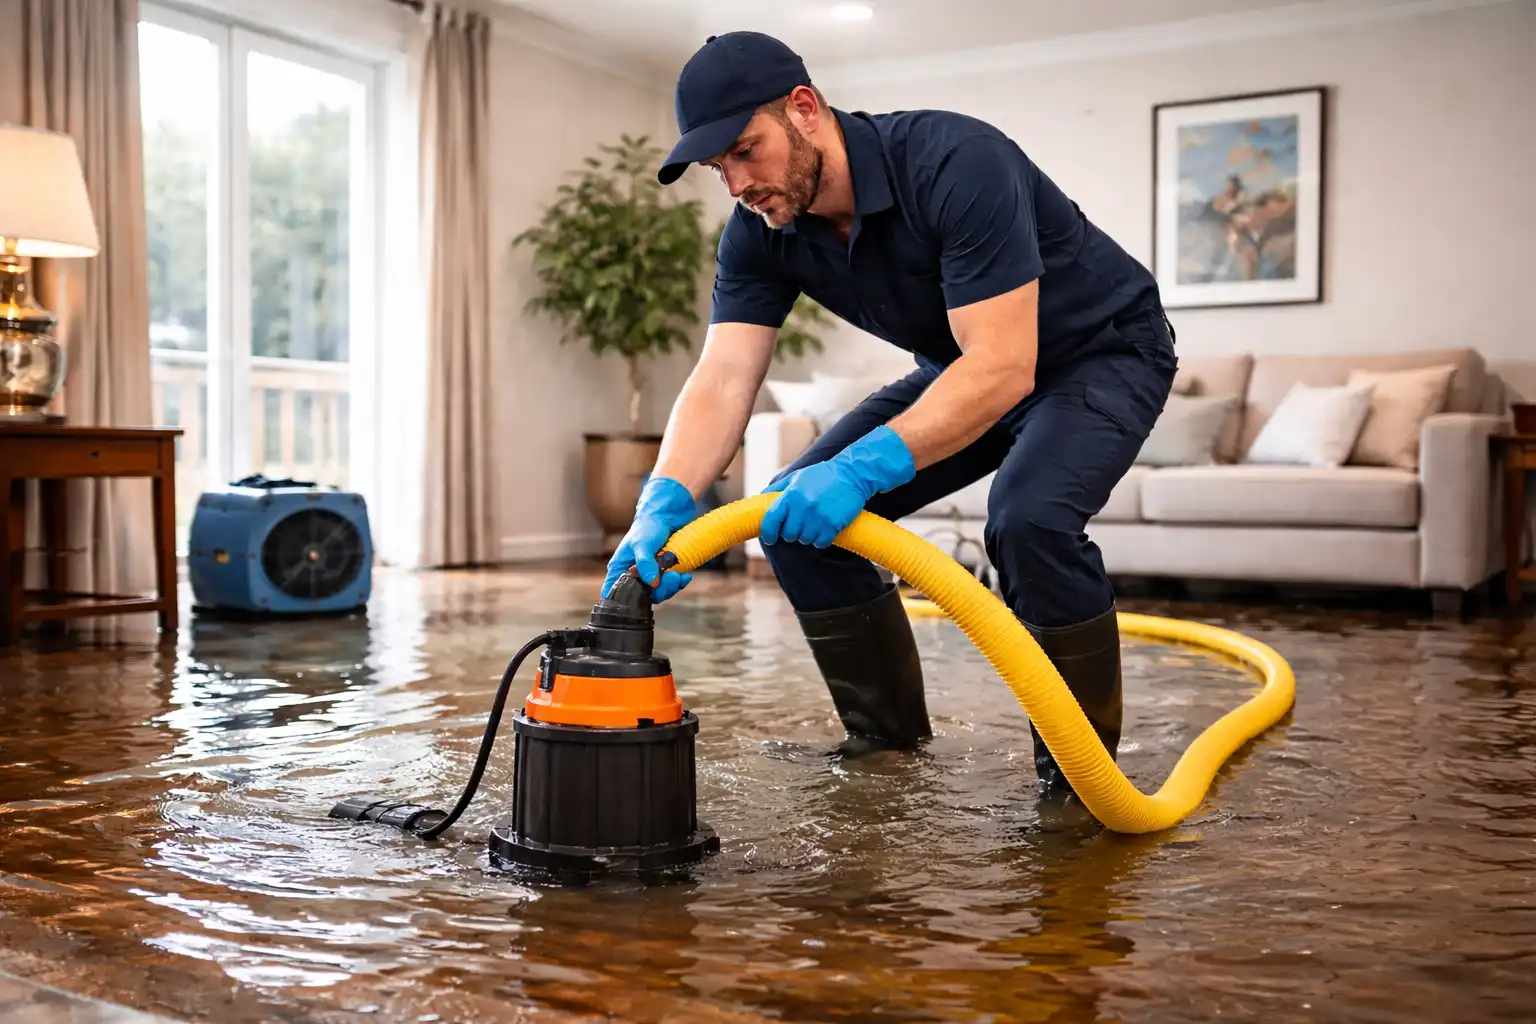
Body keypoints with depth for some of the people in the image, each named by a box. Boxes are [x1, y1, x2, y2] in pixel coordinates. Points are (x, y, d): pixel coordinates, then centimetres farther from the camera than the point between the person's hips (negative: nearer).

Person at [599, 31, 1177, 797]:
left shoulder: (956, 164, -33)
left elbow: (1004, 367, -39)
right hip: (967, 368, 7)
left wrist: (862, 470, -47)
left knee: (1029, 515, -35)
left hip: (1103, 351, -6)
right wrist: (663, 507, -39)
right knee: (798, 516, -7)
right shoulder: (759, 234, -13)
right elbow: (722, 382, -21)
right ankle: (886, 734, 10)